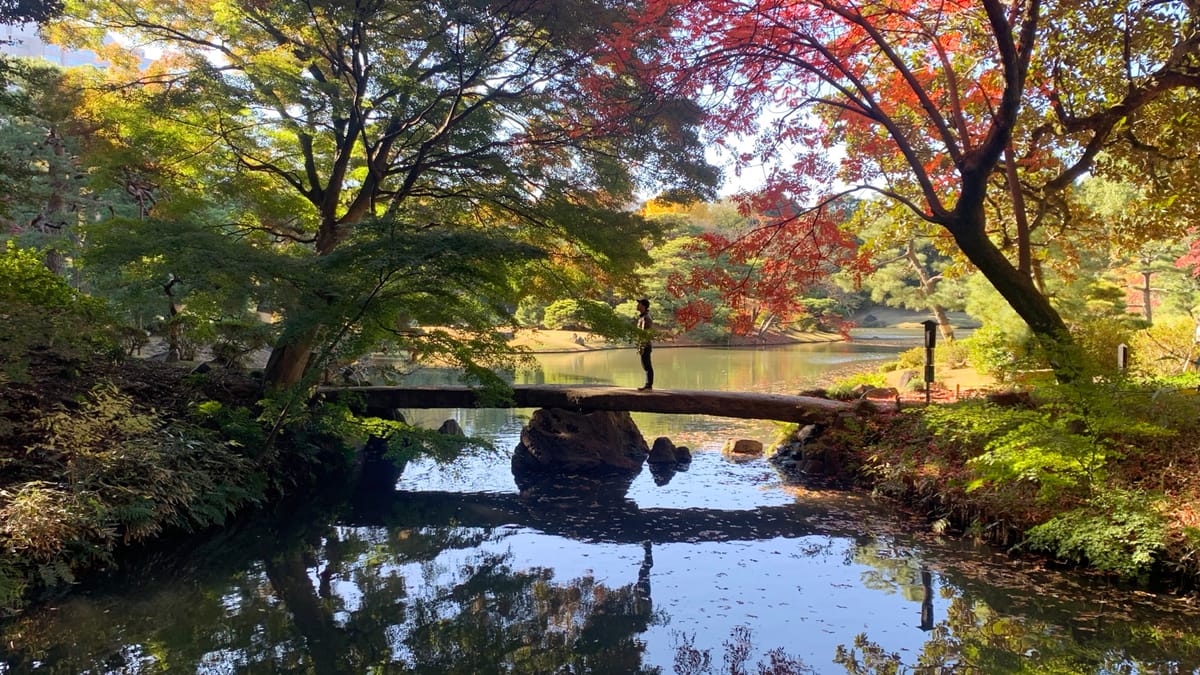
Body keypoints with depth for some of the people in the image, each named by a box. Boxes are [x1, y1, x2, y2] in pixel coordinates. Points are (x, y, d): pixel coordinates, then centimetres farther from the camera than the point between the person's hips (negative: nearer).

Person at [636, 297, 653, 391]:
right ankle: (648, 385, 17)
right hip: (643, 345, 10)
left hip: (644, 345, -10)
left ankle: (648, 385, -3)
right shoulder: (642, 316, 15)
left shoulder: (645, 318, -15)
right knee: (646, 366, 12)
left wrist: (641, 348, -22)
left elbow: (645, 334, -20)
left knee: (647, 365, -6)